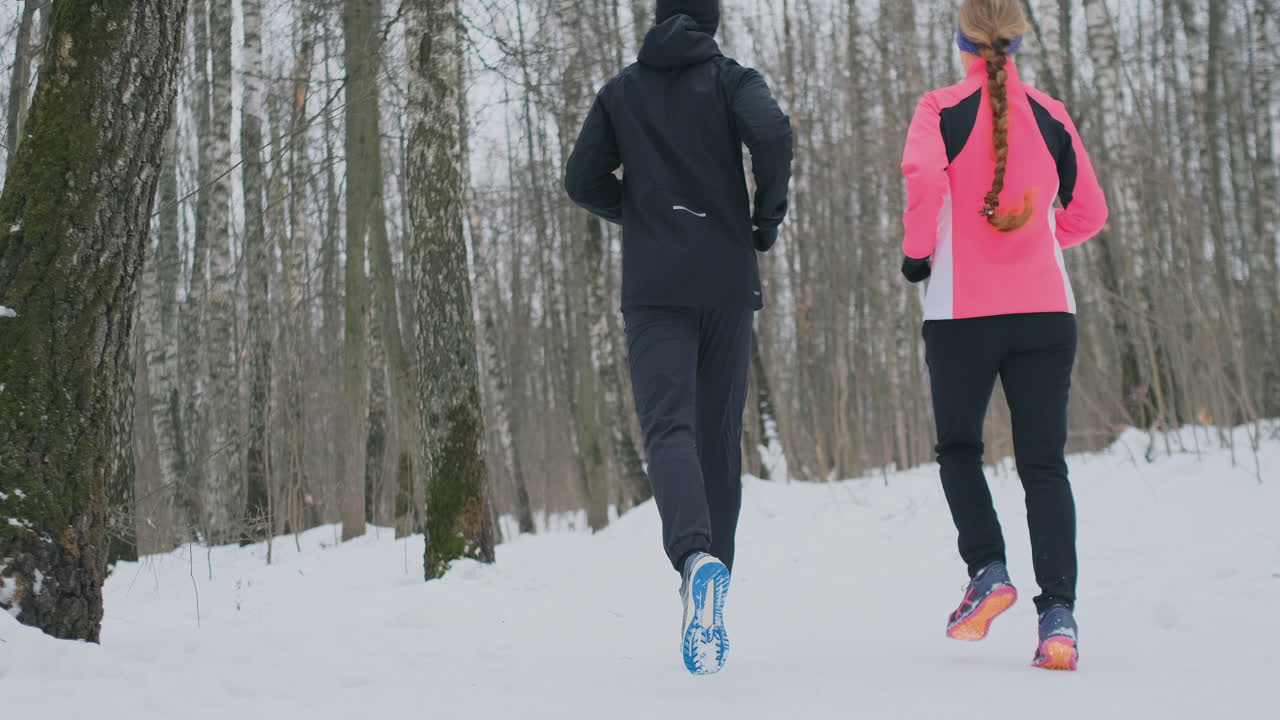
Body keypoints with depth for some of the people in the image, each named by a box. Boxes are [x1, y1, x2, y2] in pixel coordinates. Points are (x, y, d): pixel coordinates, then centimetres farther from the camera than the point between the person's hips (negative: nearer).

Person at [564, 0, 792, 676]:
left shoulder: (621, 90, 12)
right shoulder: (730, 78, 5)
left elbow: (583, 179, 7)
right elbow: (772, 133, -15)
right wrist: (768, 215, 0)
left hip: (653, 287, 0)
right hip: (727, 280, 0)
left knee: (668, 427, -12)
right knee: (718, 436, 9)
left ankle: (698, 558, -40)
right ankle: (708, 595, 11)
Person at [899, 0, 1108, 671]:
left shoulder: (943, 108, -2)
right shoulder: (1051, 116, 8)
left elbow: (923, 174, -21)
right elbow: (1088, 213, 14)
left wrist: (917, 250, -6)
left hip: (962, 312, -2)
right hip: (1045, 310, 2)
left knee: (958, 447, 18)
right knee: (1044, 464, 2)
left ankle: (988, 567, 1)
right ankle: (1058, 613, -10)